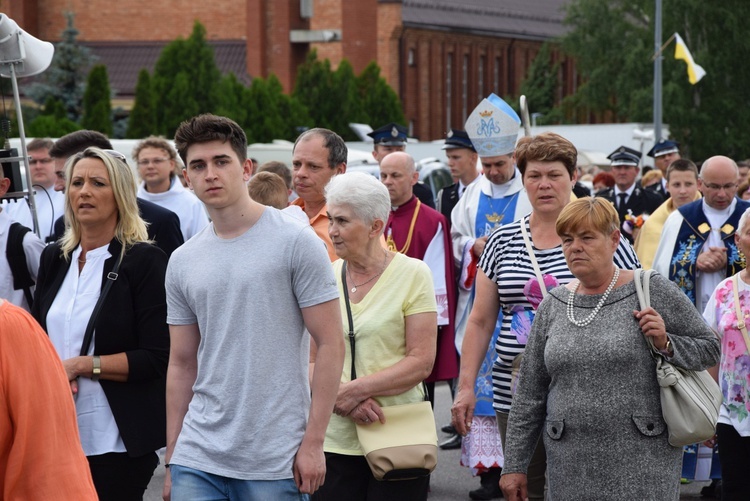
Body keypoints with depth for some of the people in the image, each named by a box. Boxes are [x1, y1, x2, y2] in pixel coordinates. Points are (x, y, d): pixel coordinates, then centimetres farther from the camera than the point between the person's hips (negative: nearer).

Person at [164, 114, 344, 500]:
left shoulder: (295, 242, -5)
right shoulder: (182, 262, 9)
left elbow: (330, 345, -6)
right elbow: (182, 363, 14)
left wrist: (313, 443, -11)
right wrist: (172, 460, 11)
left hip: (276, 461, -4)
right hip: (198, 459, 4)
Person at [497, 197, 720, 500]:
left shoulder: (652, 291, -2)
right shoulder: (553, 306, 8)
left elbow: (709, 349, 4)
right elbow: (529, 393, 11)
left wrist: (666, 345, -14)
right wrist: (514, 465, 9)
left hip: (642, 464, -3)